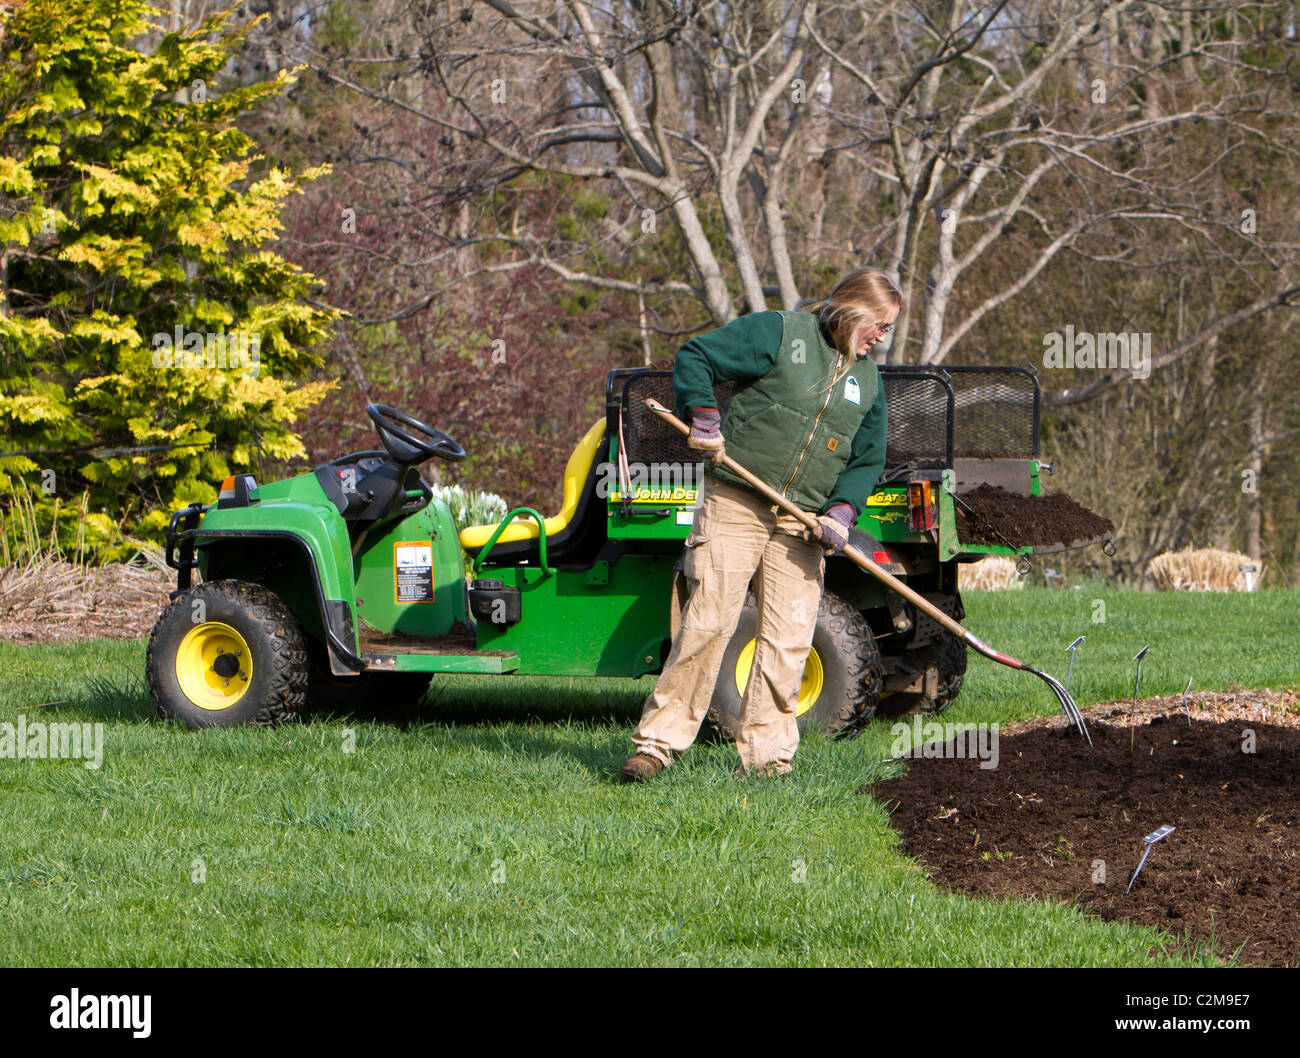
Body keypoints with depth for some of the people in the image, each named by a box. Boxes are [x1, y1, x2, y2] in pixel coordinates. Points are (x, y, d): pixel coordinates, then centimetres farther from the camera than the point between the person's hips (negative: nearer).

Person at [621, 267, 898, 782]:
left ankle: (765, 755, 7)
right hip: (733, 506, -5)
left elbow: (867, 461, 17)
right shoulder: (777, 333, -3)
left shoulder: (868, 379, 15)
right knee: (707, 622, -10)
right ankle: (658, 743, -4)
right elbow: (693, 357, -3)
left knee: (788, 641, -1)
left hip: (800, 525, 5)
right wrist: (703, 416, -15)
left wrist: (843, 511, 0)